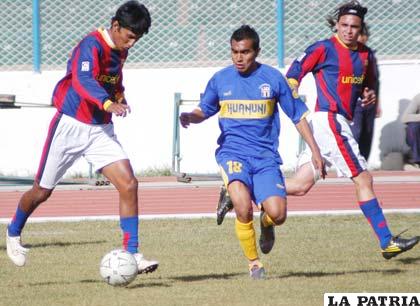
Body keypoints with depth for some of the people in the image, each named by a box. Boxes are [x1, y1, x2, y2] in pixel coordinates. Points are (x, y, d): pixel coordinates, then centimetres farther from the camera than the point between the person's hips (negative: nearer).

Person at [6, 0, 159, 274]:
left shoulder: (121, 50, 4)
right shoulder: (91, 45, -21)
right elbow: (83, 80, -39)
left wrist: (119, 92, 7)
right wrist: (108, 104, -55)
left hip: (101, 130, 6)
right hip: (71, 126, -6)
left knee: (129, 184, -13)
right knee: (42, 191, 8)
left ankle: (132, 253, -9)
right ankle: (14, 233, 35)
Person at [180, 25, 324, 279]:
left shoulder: (272, 78, 2)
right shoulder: (220, 79, 5)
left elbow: (298, 115, 9)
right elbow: (205, 110, 17)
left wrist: (315, 151, 4)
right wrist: (190, 117, -7)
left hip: (266, 156, 0)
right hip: (232, 151, 0)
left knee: (278, 214, -17)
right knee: (244, 207, -28)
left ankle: (266, 223, 23)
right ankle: (254, 263, -8)